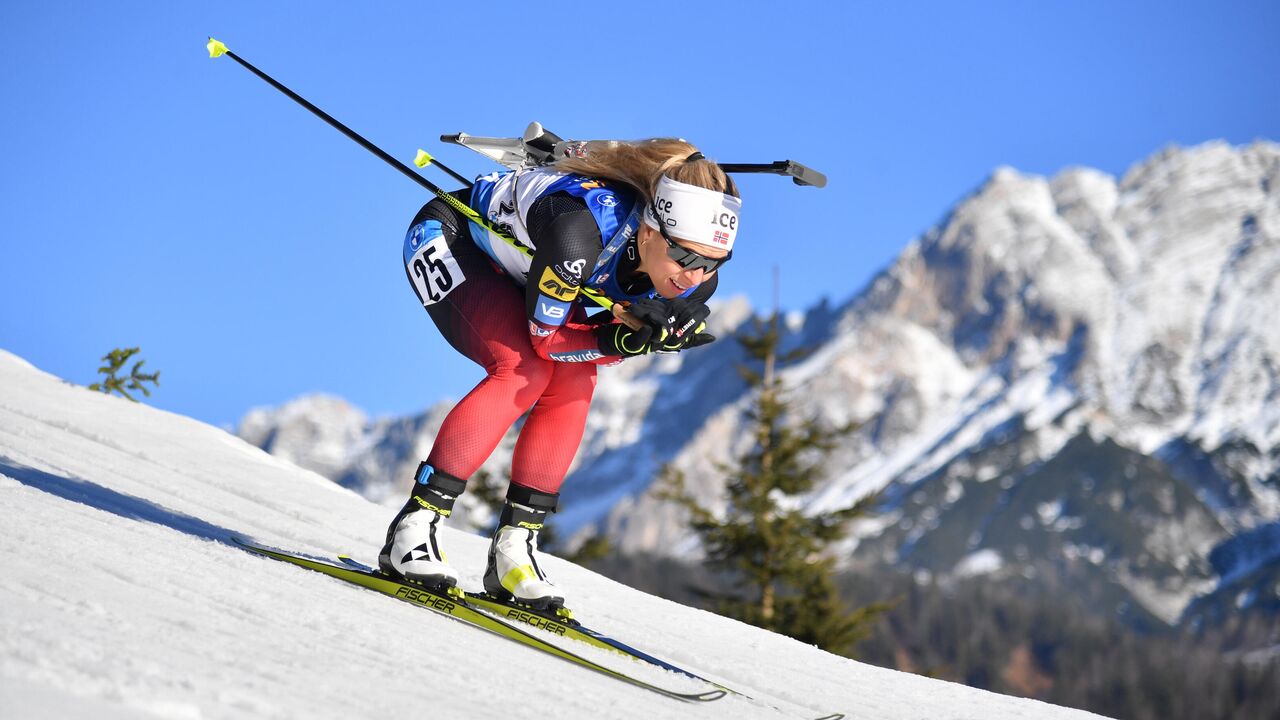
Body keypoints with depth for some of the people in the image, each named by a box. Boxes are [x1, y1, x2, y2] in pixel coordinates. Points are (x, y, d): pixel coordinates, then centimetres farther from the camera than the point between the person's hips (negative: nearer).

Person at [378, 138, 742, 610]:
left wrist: (648, 334, -30)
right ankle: (413, 527, -20)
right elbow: (545, 339, -30)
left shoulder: (693, 281, -23)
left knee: (575, 383, -13)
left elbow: (613, 339, -9)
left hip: (516, 268, 7)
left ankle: (513, 550, -5)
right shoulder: (583, 226, -42)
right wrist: (623, 340, -42)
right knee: (525, 371, -25)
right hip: (448, 238, -7)